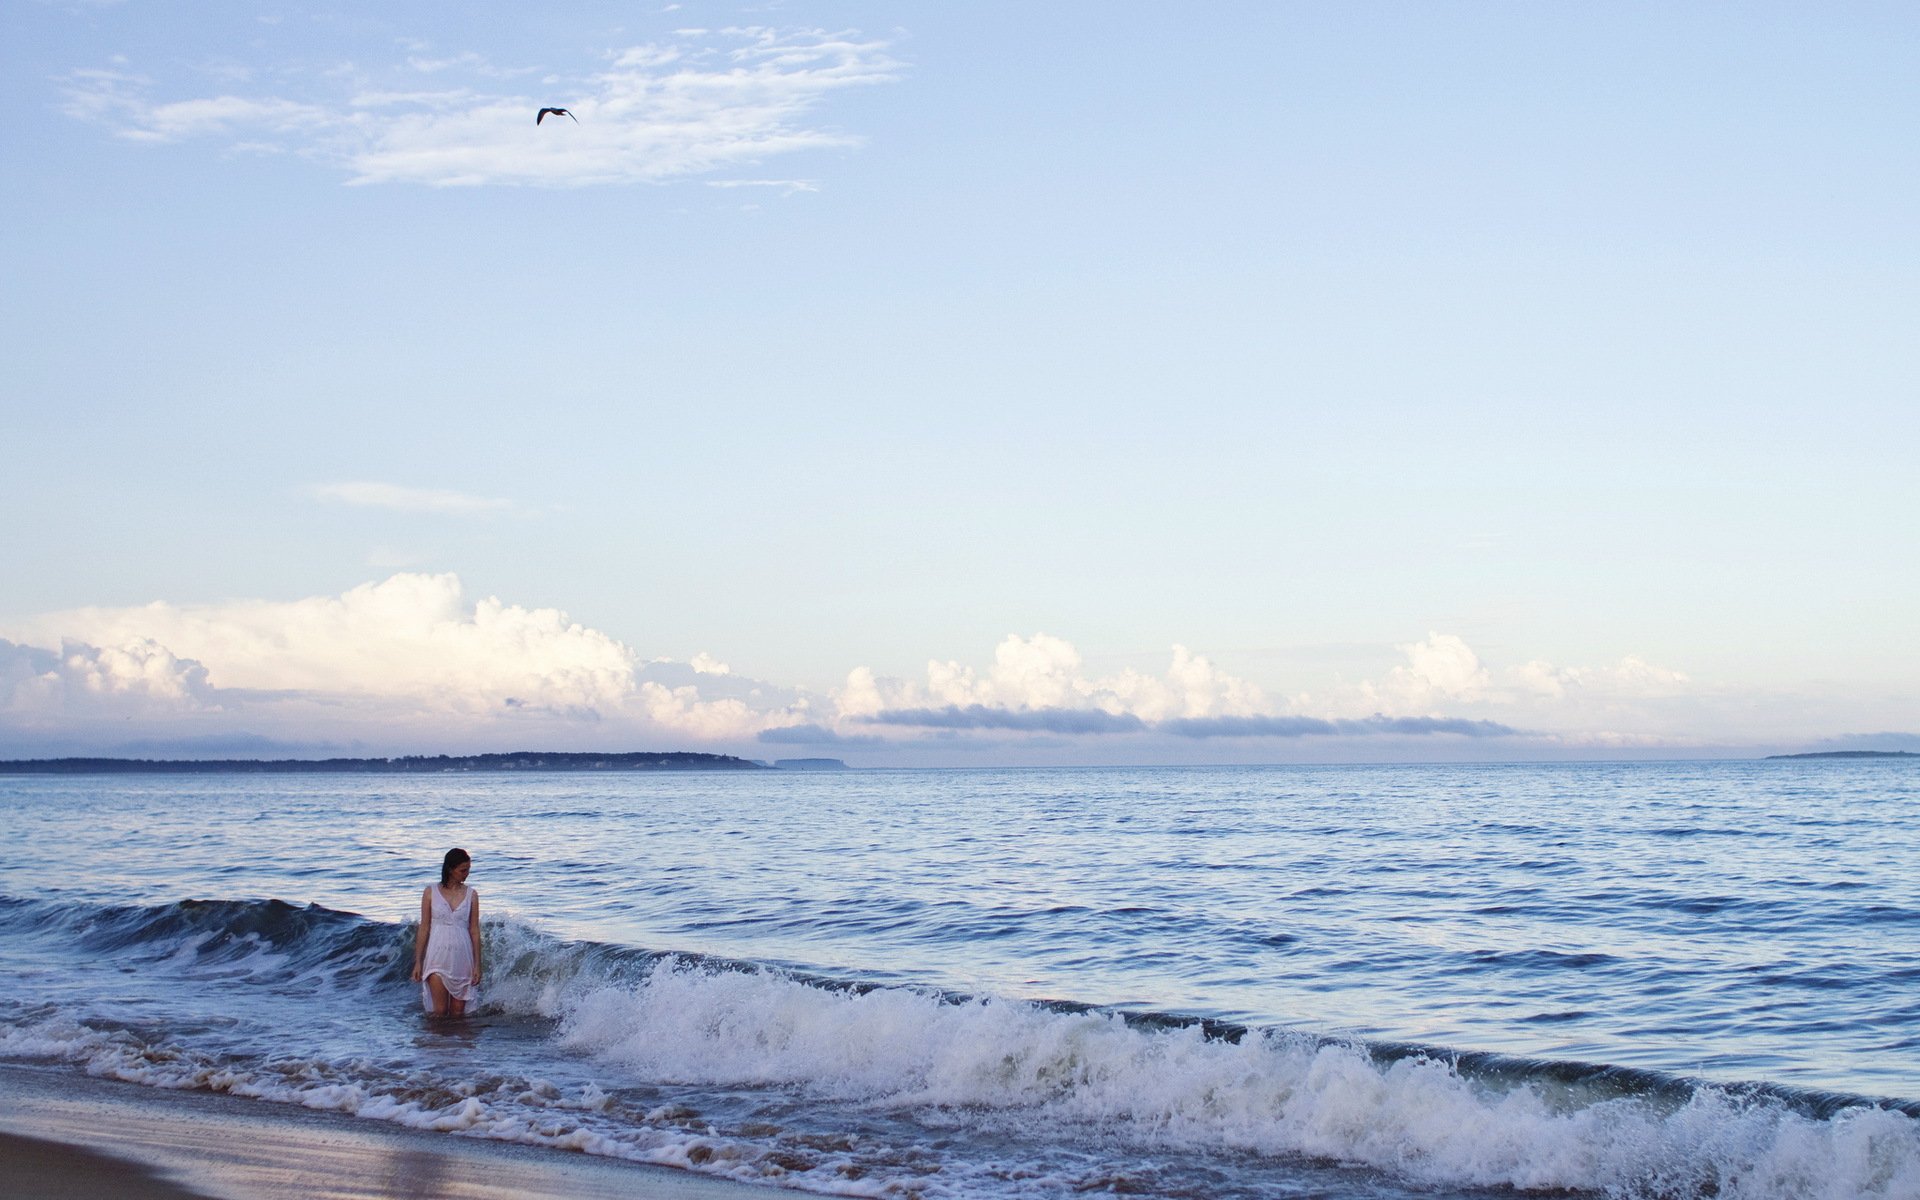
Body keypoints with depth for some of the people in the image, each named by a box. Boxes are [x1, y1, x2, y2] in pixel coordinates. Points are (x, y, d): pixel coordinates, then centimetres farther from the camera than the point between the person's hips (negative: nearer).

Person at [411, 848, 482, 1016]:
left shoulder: (471, 895, 3)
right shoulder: (430, 893, 0)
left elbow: (474, 931, 4)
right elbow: (424, 928, 3)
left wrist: (477, 964, 1)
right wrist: (418, 962, 1)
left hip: (462, 959, 1)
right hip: (438, 957, -1)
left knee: (458, 1013, 4)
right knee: (440, 1011, -5)